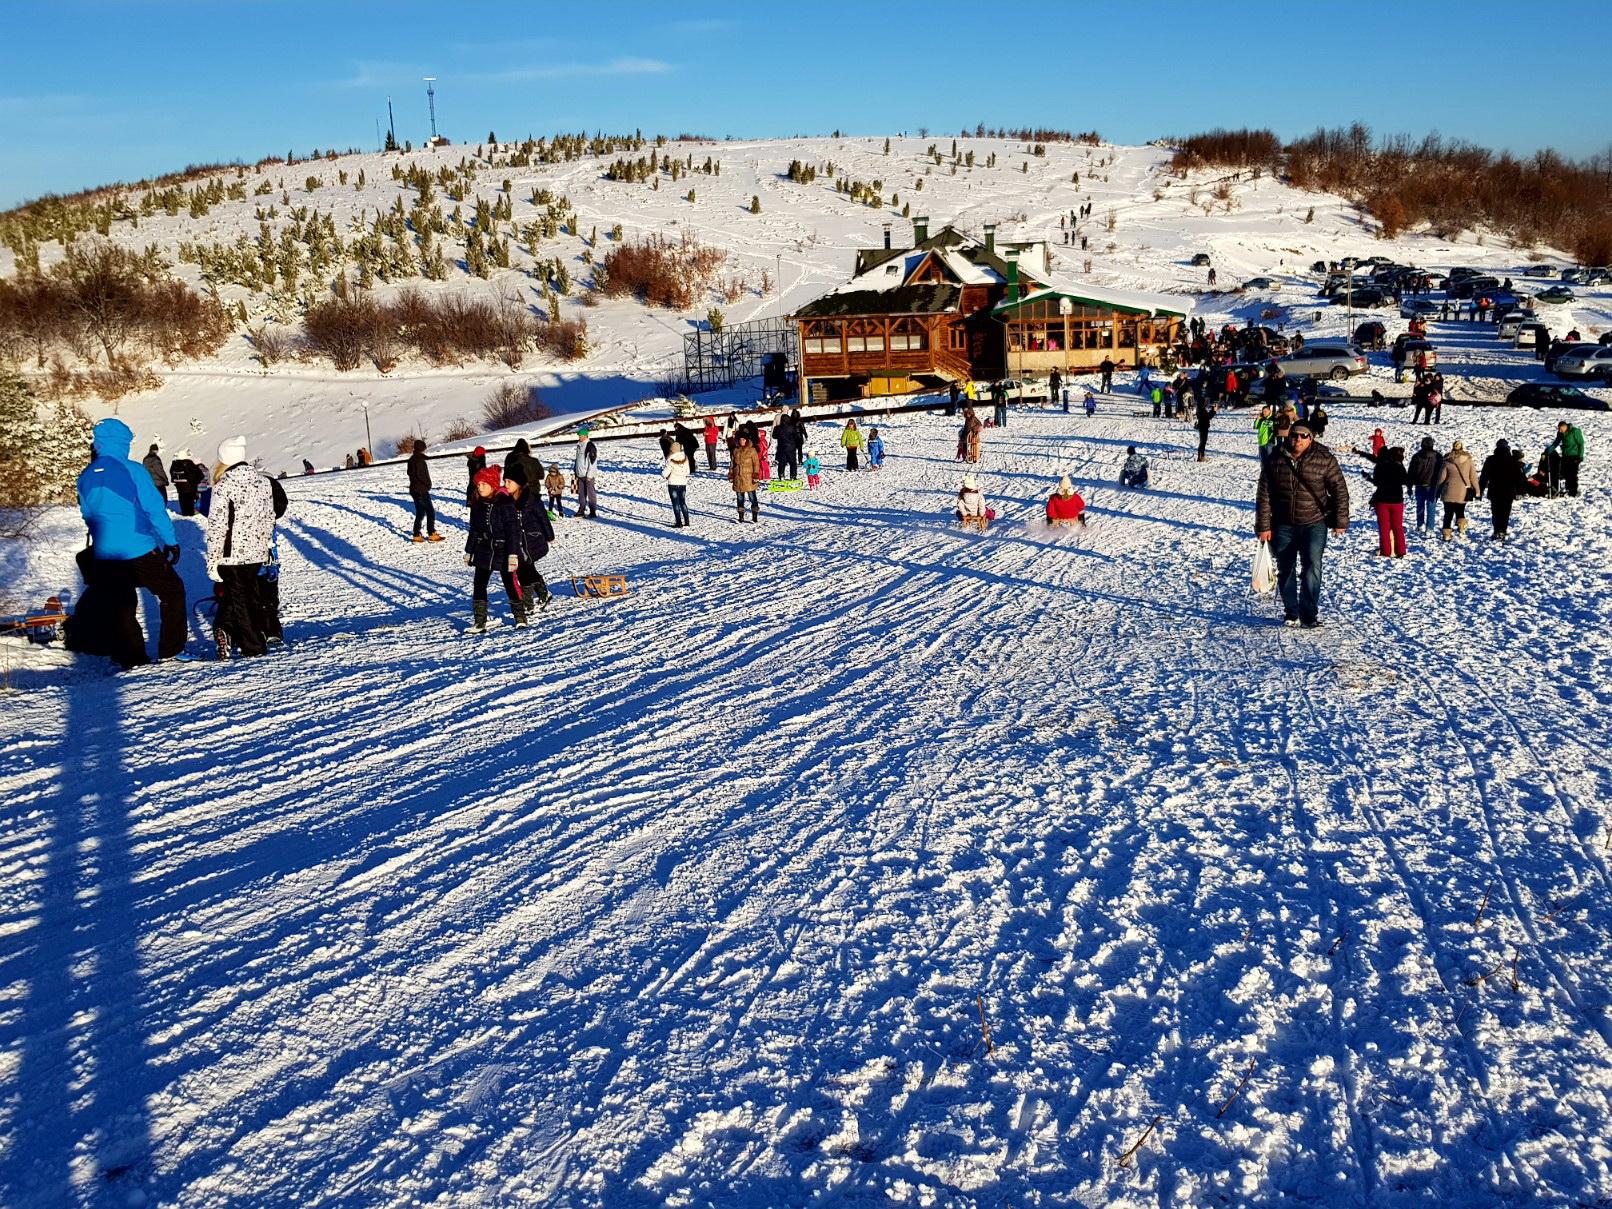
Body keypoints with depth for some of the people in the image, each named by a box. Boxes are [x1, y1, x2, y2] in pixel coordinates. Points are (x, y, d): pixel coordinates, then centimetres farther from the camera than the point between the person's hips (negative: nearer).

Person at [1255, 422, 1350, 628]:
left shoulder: (1324, 459, -5)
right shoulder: (1274, 461, 0)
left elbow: (1340, 490, 0)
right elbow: (1263, 495, 2)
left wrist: (1340, 521, -3)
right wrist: (1263, 526, 0)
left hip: (1314, 524, -2)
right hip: (1283, 526, 2)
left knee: (1312, 567, -15)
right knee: (1285, 571, 8)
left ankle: (1309, 614, -8)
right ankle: (1291, 614, 21)